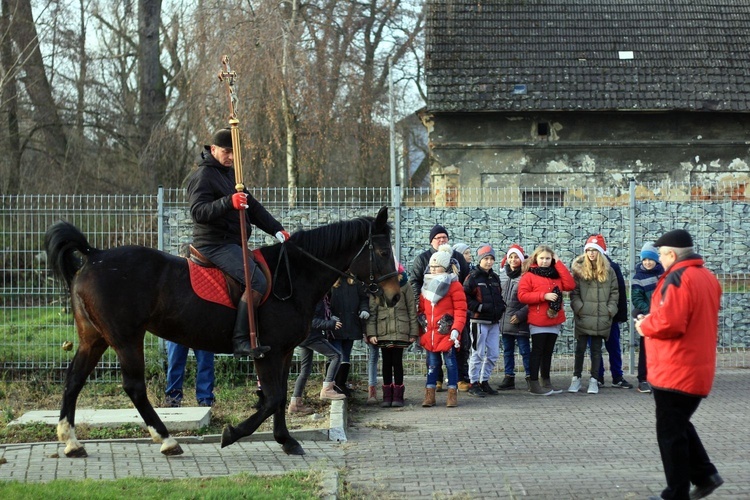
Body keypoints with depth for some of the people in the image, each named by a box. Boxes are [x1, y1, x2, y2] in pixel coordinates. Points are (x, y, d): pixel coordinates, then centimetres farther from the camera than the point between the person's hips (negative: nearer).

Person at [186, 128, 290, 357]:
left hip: (234, 242, 10)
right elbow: (198, 212, -23)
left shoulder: (230, 173, 20)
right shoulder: (202, 176, -10)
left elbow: (253, 207, 23)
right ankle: (240, 340, -28)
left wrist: (277, 230, 12)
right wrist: (228, 202, -36)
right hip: (215, 244, -10)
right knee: (258, 282, -26)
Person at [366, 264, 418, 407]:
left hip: (400, 331, -1)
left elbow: (412, 309, 4)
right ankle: (387, 396, 12)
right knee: (386, 362, 6)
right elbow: (372, 311, 4)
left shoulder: (404, 286, 2)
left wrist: (413, 331, 0)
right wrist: (371, 333, -4)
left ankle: (398, 396, 7)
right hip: (383, 331, 1)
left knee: (397, 362, 0)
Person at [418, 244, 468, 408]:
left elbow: (460, 310, -11)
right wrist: (420, 331, 13)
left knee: (450, 363, 2)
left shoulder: (454, 285, -6)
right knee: (432, 364, 9)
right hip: (429, 334, 5)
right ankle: (429, 395, 12)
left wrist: (456, 329, -21)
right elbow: (421, 310, 16)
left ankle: (452, 395, 7)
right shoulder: (427, 285, 12)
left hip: (447, 333, -5)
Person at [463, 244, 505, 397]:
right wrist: (480, 307, -19)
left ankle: (484, 381, 19)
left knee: (493, 354, 8)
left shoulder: (495, 278, 15)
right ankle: (474, 384, 4)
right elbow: (465, 298, -12)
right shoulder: (473, 277, -7)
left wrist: (501, 307, 8)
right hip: (479, 321, -7)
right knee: (478, 354, -3)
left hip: (494, 322, 7)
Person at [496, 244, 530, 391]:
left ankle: (530, 377, 6)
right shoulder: (502, 274, 9)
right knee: (507, 351, 12)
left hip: (520, 322, -6)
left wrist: (520, 314, -15)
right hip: (505, 320, 6)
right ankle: (509, 377, 18)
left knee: (525, 350, 0)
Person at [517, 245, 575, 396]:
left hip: (554, 320, 5)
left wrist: (558, 263, -2)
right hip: (538, 322, -5)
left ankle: (546, 382, 18)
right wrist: (544, 296, -19)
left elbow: (570, 285, -3)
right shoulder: (529, 275, -3)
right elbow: (522, 295, -11)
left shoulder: (556, 274, 13)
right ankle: (534, 384, -1)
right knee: (537, 351, -4)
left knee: (548, 352, 11)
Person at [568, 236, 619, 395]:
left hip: (601, 318, 1)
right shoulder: (579, 269, 1)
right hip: (583, 317, -1)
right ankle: (576, 378, 15)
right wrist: (579, 308, -12)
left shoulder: (608, 271, 6)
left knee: (596, 349, 7)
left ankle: (594, 380, 12)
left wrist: (610, 310, -2)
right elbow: (574, 292, -1)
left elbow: (614, 292, 7)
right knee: (580, 348, 4)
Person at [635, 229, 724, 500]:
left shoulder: (678, 278, -18)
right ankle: (705, 474, 19)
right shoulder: (708, 277, 12)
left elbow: (669, 322, -28)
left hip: (675, 372, -9)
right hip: (698, 369, 9)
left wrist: (645, 325, -8)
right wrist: (653, 320, 11)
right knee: (679, 424, 23)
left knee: (670, 432, 0)